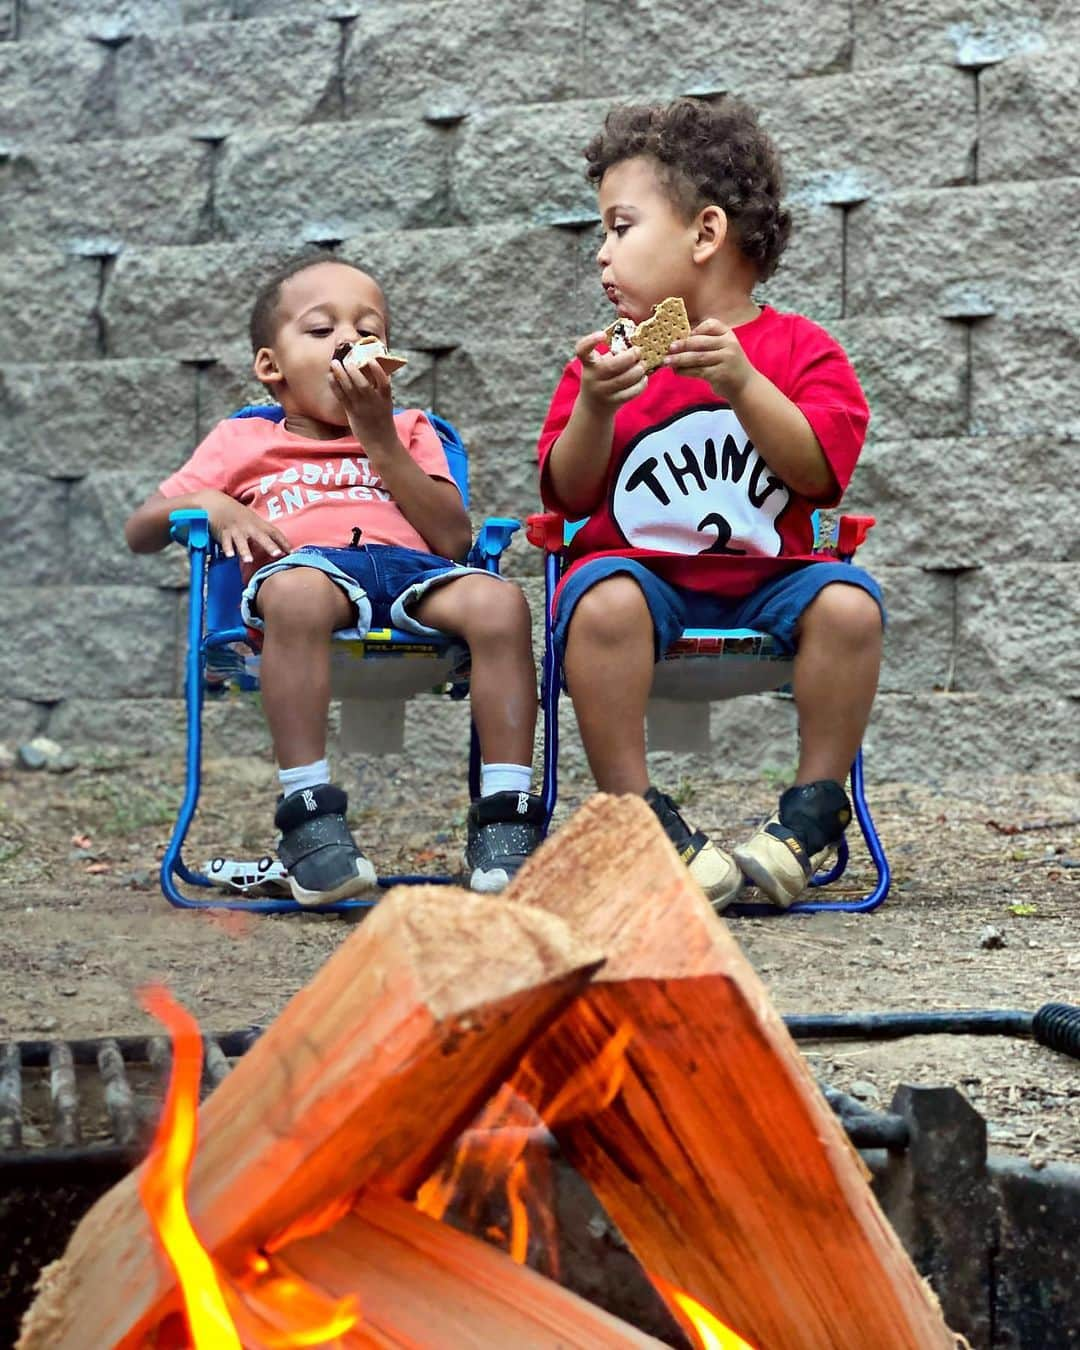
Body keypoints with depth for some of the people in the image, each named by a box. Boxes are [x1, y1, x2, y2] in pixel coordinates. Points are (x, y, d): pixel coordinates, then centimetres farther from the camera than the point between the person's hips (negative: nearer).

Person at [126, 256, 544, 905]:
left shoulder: (409, 432, 31)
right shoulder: (241, 441, 30)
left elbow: (453, 539, 12)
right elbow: (141, 530, 25)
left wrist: (379, 438, 7)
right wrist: (210, 503, 4)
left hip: (412, 569, 2)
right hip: (305, 562, -2)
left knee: (498, 600, -33)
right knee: (297, 592, -41)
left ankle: (507, 817, -32)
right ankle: (308, 813, -40)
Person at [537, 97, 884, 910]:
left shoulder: (800, 351, 5)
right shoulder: (607, 361, 10)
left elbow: (819, 470, -10)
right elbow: (572, 494, 3)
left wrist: (743, 385, -22)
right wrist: (593, 409, -16)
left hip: (766, 574, 0)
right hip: (638, 566, 0)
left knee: (849, 600, -30)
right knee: (602, 600, -34)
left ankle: (815, 812, -13)